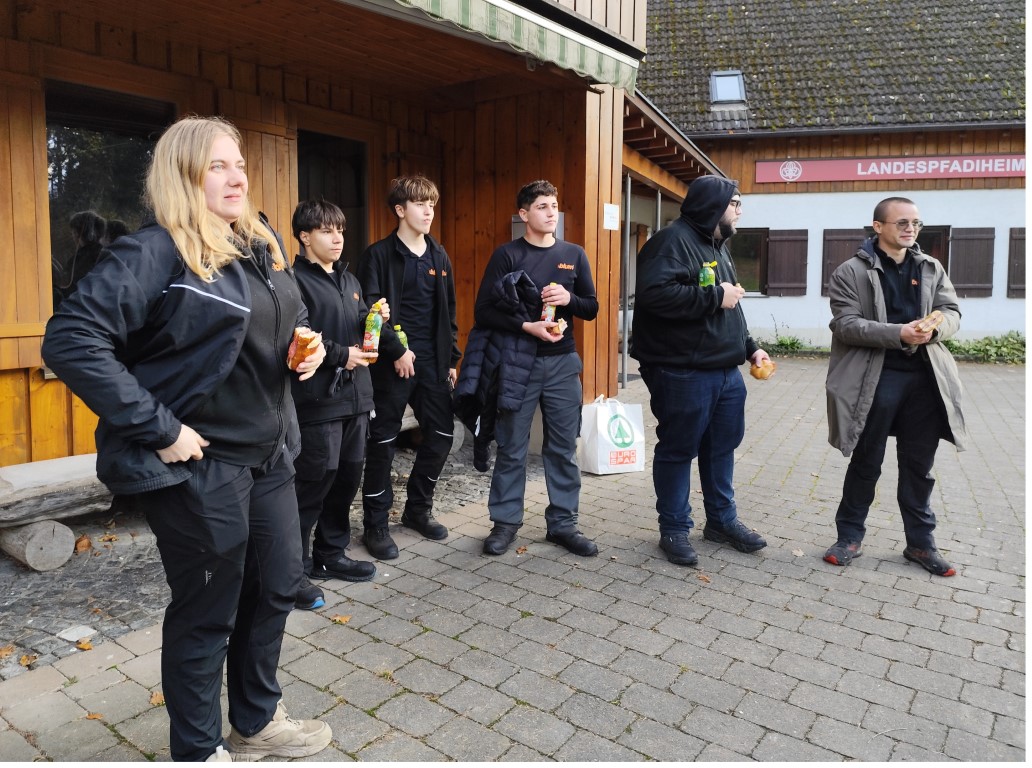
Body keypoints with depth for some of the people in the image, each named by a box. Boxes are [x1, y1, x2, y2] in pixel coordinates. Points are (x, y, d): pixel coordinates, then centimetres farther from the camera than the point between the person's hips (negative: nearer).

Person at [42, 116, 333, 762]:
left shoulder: (264, 242, 9)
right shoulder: (155, 252, -16)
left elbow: (293, 316, 24)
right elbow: (70, 341, -23)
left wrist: (308, 350, 1)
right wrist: (157, 428, -23)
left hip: (270, 453, 8)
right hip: (198, 463, -8)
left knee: (276, 588, 19)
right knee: (207, 613, 8)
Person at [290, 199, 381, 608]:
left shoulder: (349, 280, 18)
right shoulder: (296, 280, -8)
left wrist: (375, 318, 3)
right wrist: (340, 354, -18)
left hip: (354, 394, 8)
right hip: (318, 398, -8)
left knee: (348, 477, 13)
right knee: (314, 482, -4)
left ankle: (331, 554, 29)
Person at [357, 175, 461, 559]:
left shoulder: (439, 257, 12)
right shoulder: (379, 255, -5)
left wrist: (451, 359, 13)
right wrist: (397, 350, -15)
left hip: (432, 361, 6)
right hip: (393, 363, -6)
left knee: (441, 434, 8)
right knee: (383, 442, 2)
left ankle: (418, 509, 27)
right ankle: (375, 524, 14)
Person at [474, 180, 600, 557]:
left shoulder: (574, 254, 9)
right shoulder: (507, 254, -2)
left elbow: (591, 307, 11)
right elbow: (484, 310, -7)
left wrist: (568, 299, -10)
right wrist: (527, 326, -19)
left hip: (562, 362, 3)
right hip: (517, 361, -3)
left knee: (563, 447, 7)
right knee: (511, 447, 5)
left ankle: (563, 522, 19)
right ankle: (505, 521, 18)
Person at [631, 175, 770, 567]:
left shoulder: (717, 245, 20)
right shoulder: (673, 240, -11)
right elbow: (655, 293, -28)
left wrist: (748, 347, 20)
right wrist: (715, 296, -20)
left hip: (726, 371, 9)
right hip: (683, 373, -9)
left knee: (722, 448, 17)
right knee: (678, 450, 3)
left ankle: (722, 520, 32)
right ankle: (674, 529, 17)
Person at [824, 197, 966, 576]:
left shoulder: (932, 268, 12)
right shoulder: (851, 272, -4)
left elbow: (952, 311, 8)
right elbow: (845, 325, -13)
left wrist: (935, 327, -16)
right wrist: (899, 334, -25)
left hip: (924, 378, 4)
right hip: (874, 380, -4)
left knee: (919, 466, 13)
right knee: (866, 464, 6)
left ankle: (921, 542, 26)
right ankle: (849, 537, 21)